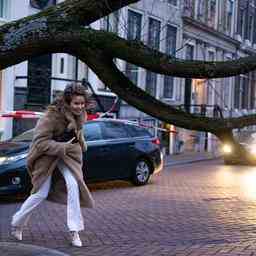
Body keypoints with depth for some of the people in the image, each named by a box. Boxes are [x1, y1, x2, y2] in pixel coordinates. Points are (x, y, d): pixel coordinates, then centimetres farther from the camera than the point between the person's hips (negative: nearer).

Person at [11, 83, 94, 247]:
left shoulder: (79, 115, -5)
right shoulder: (52, 115, -26)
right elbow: (40, 142, -26)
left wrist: (81, 144, 2)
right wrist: (62, 147, -29)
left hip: (67, 154, 5)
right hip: (47, 155, -4)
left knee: (73, 185, -18)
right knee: (41, 194, -1)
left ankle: (75, 231, -10)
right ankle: (17, 224, 24)